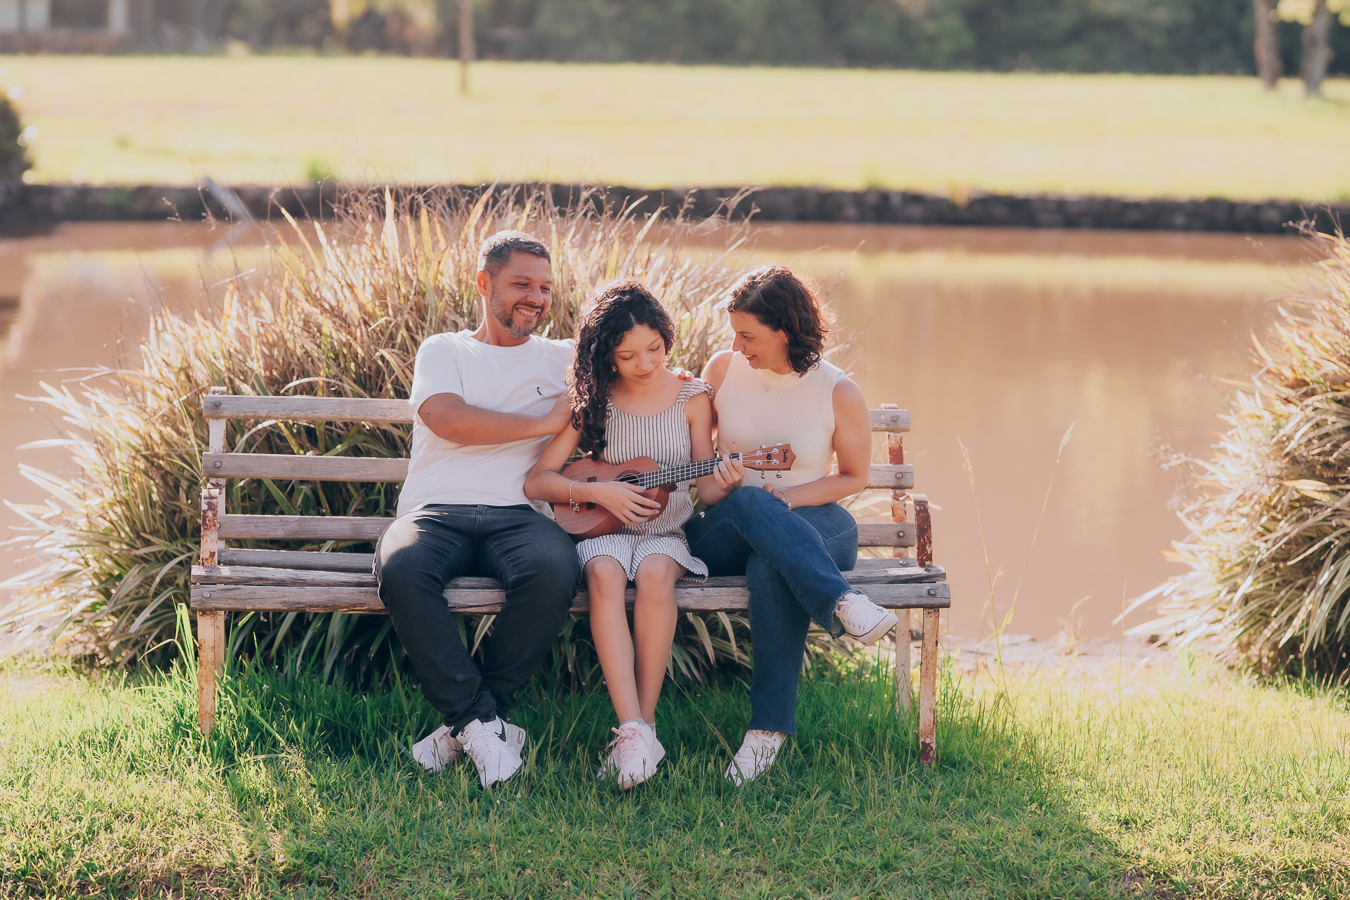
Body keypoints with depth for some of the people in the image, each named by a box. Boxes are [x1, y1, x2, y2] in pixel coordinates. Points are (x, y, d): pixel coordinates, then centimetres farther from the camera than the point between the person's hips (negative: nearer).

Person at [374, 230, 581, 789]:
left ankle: (466, 723, -20)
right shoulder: (443, 351, 17)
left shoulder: (564, 360, 23)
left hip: (520, 513, 1)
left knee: (554, 572, -36)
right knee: (401, 568, -38)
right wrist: (545, 422, -1)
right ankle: (480, 720, -28)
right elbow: (448, 419, -3)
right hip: (437, 512, -1)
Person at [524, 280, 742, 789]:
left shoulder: (692, 399, 5)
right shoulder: (592, 401, 5)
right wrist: (599, 492, -11)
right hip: (606, 530, 0)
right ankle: (633, 730, -43)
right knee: (604, 574, -35)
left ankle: (645, 719, -31)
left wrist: (722, 485, -18)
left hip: (668, 531, 0)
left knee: (655, 572, -36)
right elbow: (536, 481, 3)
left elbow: (704, 490, 6)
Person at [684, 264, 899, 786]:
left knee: (769, 568, -40)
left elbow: (854, 477, 7)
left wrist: (789, 497, -8)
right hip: (724, 531, 2)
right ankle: (840, 603, -53)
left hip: (814, 522, -2)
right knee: (748, 503, -39)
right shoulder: (724, 369, 7)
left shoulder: (838, 393, -1)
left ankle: (770, 727, -42)